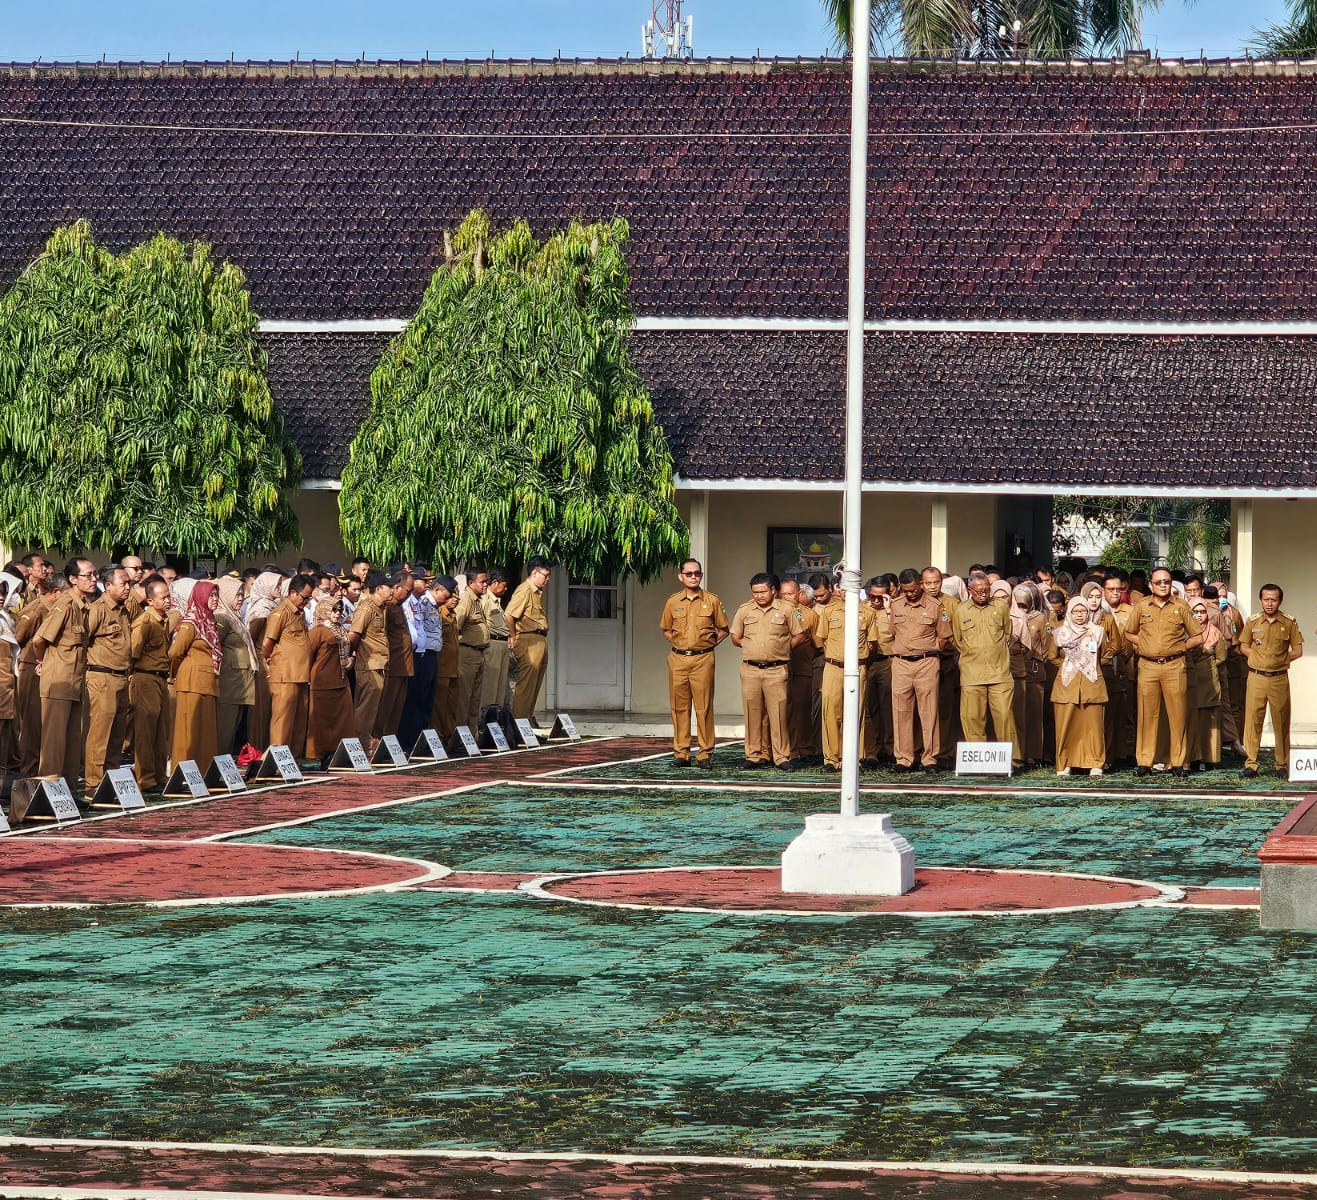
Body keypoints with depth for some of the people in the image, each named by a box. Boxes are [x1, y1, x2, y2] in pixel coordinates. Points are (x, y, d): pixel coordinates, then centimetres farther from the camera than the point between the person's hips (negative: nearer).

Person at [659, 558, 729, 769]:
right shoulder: (673, 602, 9)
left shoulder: (712, 601, 3)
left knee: (704, 707, -5)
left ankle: (705, 754, -2)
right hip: (678, 659, 2)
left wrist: (709, 644, 4)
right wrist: (677, 643, 10)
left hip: (703, 659, -2)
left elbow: (723, 629, 11)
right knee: (679, 706, 2)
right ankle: (681, 753, 6)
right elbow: (665, 629, 22)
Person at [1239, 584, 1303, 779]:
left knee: (1281, 722, 2)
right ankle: (1250, 763, -1)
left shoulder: (1289, 622, 1)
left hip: (1279, 678, 0)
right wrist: (1260, 658, -1)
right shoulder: (1252, 621, 4)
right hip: (1256, 677, 0)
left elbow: (1297, 651, 5)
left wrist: (1280, 659, -5)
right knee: (1253, 719, -4)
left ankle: (1282, 764, 10)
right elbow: (1244, 646, 14)